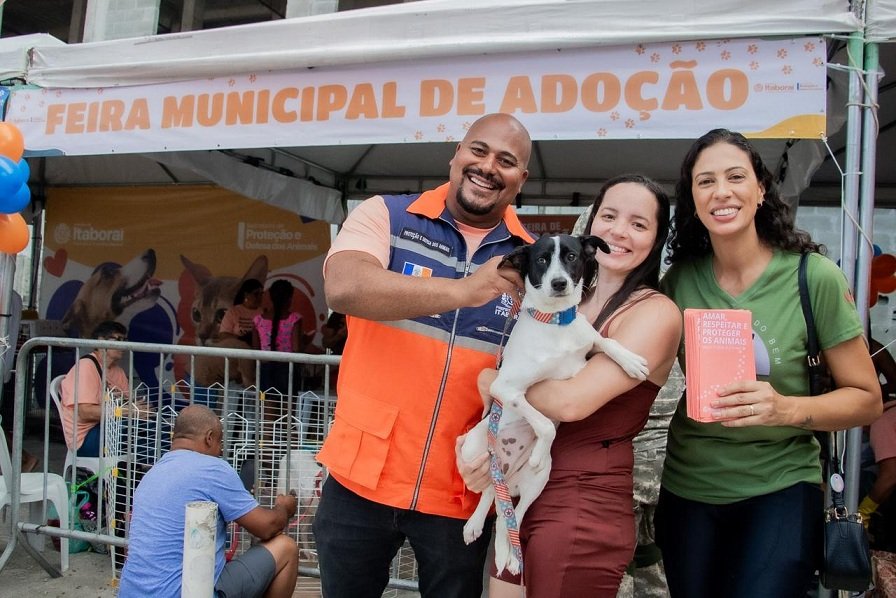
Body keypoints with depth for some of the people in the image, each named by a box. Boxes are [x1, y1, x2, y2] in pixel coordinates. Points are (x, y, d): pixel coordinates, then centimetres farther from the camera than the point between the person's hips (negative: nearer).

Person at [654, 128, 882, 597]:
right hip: (686, 487, 3)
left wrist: (786, 408, -24)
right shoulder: (679, 279, -5)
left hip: (779, 489, -3)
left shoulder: (814, 276, -13)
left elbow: (867, 399, -7)